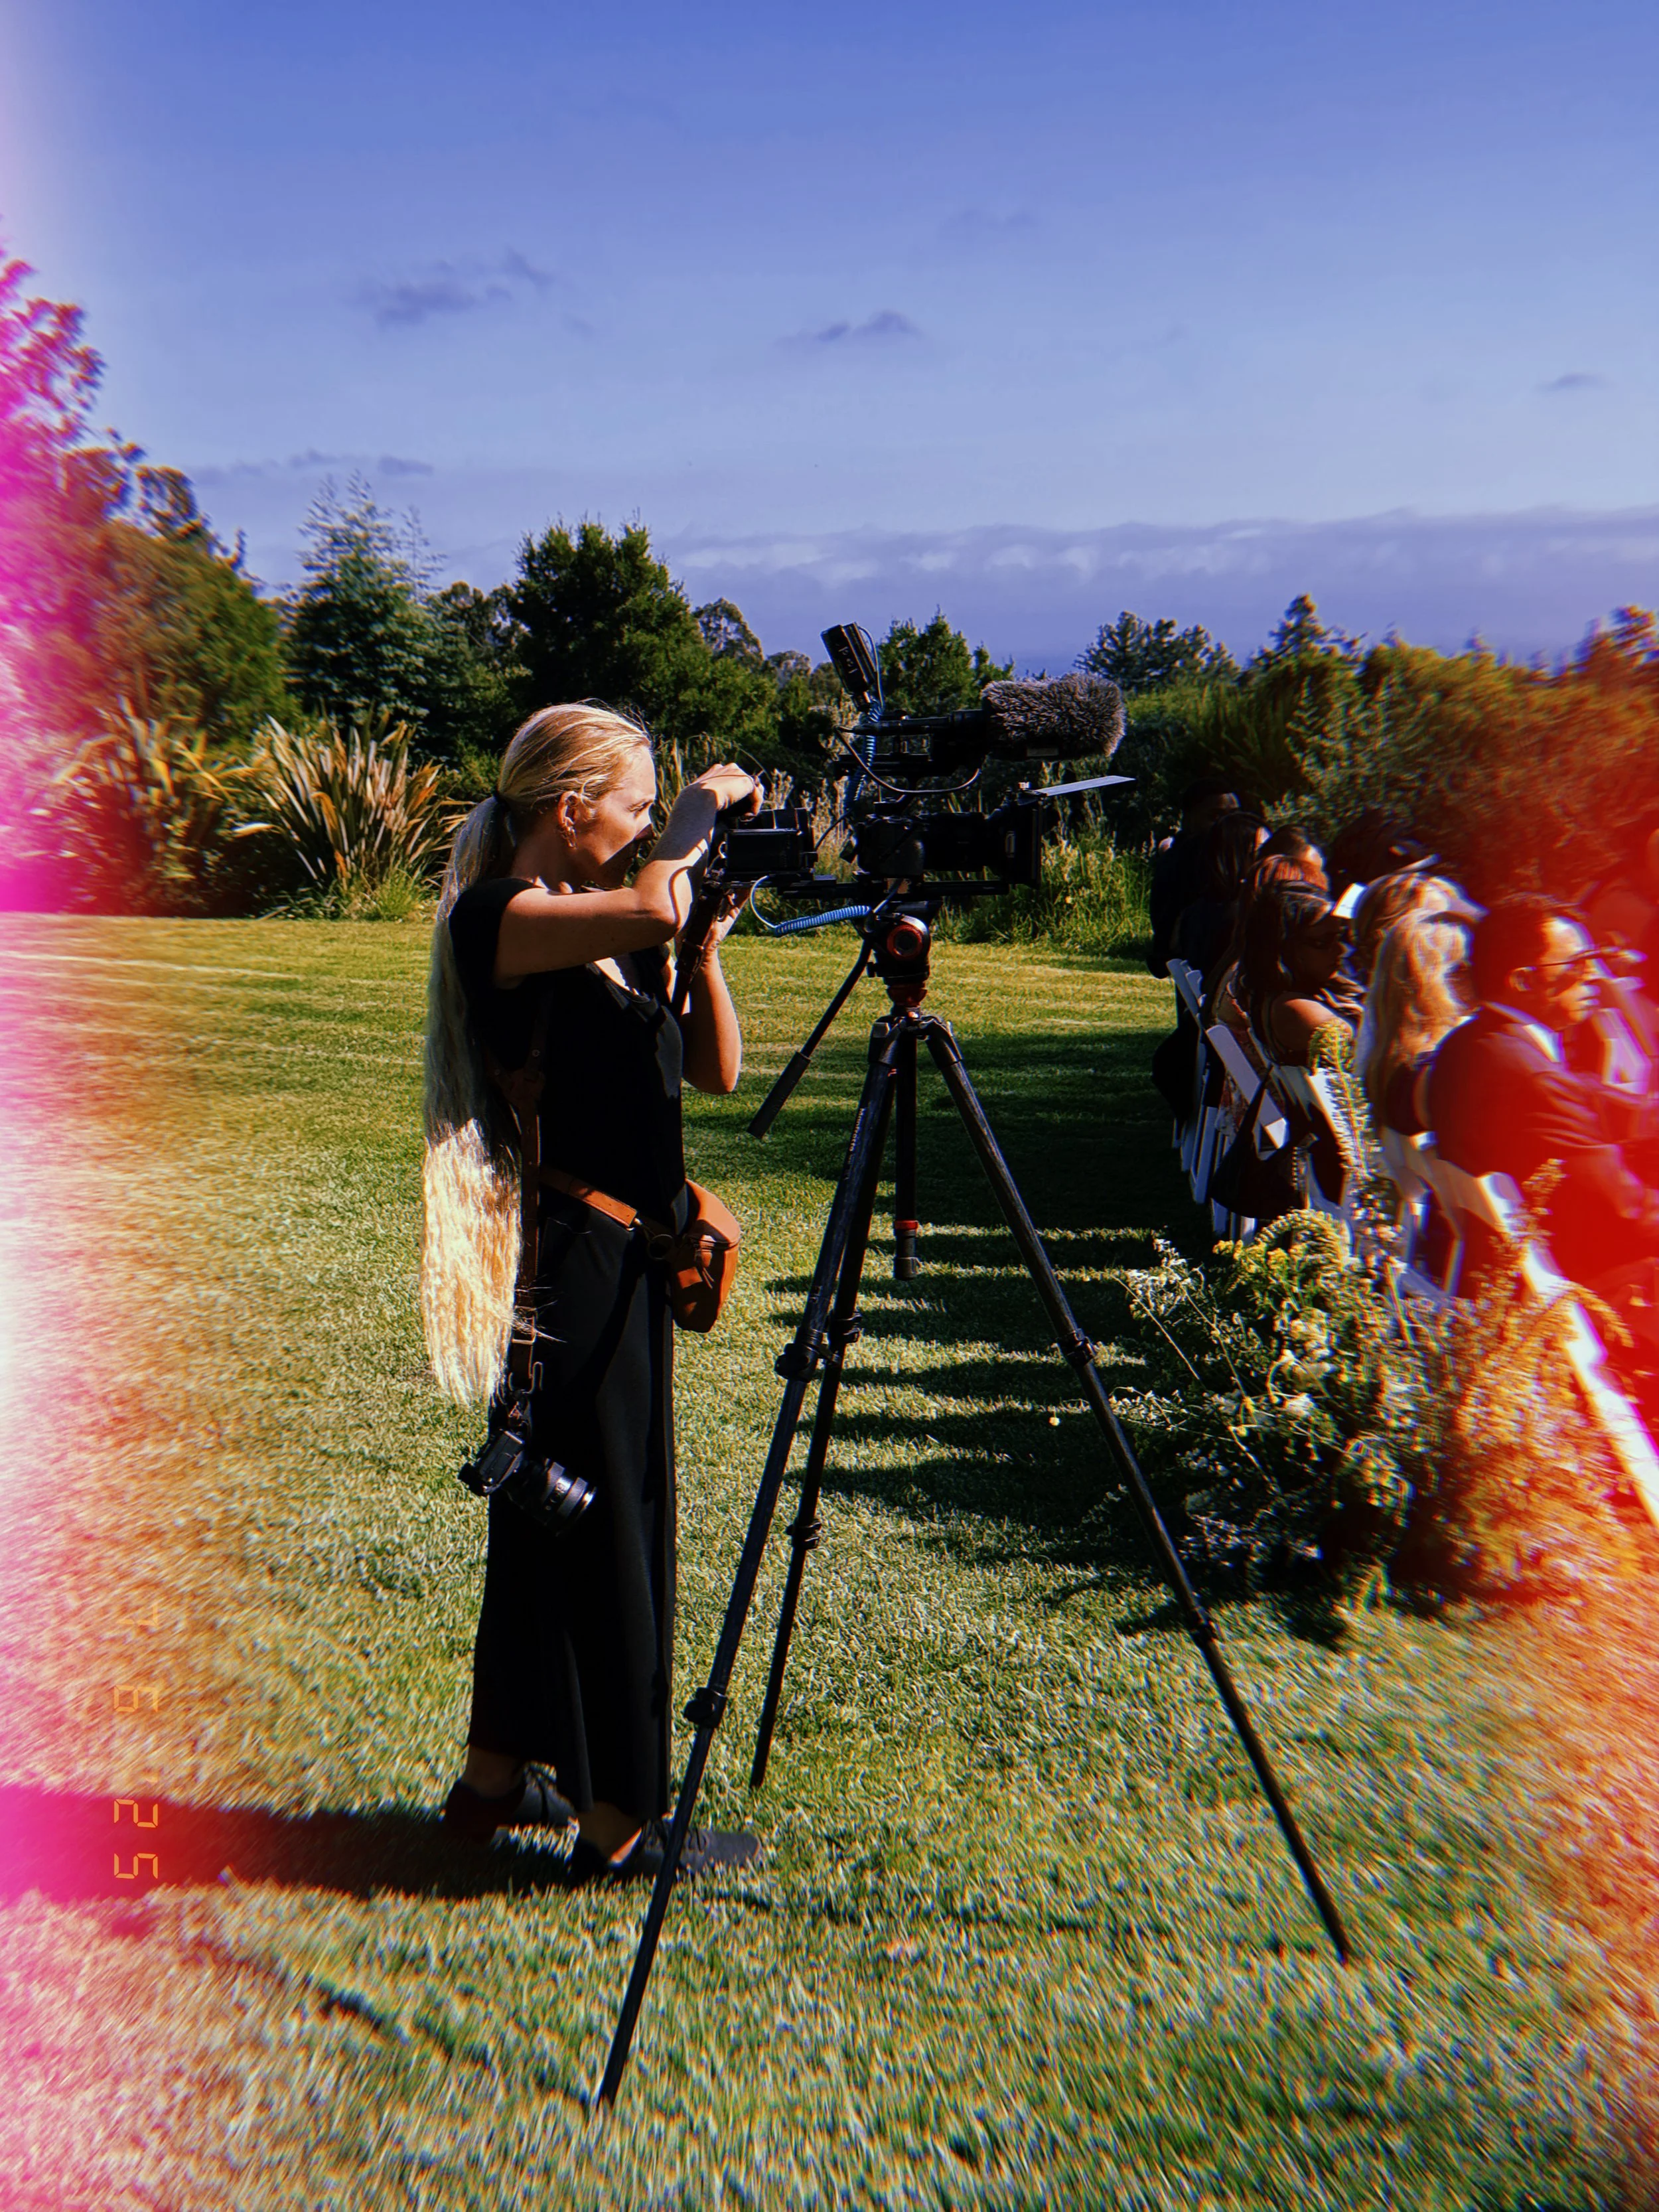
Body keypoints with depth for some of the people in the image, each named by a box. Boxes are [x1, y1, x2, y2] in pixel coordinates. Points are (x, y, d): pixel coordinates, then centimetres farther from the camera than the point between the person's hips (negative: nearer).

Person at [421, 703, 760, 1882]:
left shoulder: (619, 930, 11)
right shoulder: (494, 919, -14)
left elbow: (717, 1068, 10)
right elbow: (651, 905, -32)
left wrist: (701, 938, -1)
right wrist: (704, 806, -14)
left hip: (625, 1256, 9)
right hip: (563, 1259, -9)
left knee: (552, 1517, 17)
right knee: (608, 1527, 0)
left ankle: (499, 1776, 33)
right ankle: (619, 1821, 16)